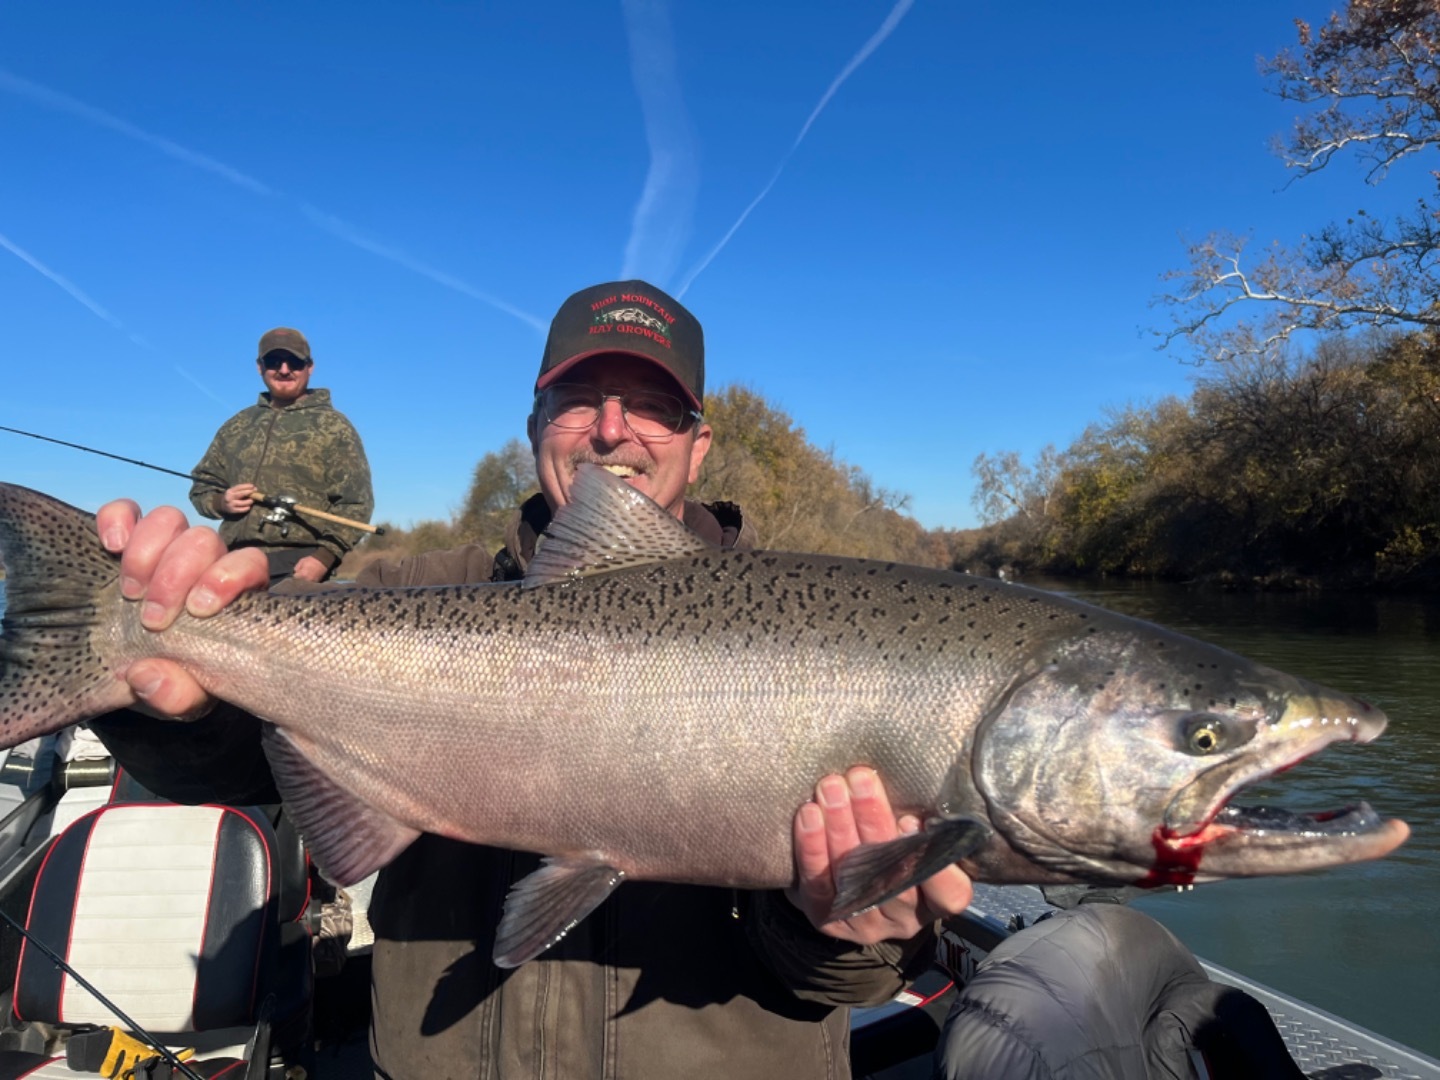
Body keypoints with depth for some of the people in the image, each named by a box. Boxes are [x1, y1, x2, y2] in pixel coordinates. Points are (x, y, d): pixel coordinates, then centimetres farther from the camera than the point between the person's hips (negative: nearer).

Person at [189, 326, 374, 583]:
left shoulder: (332, 426, 7)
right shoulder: (237, 426, 23)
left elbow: (354, 502, -2)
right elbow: (203, 483, 28)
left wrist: (324, 557, -14)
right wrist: (220, 501, 3)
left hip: (298, 564, -5)